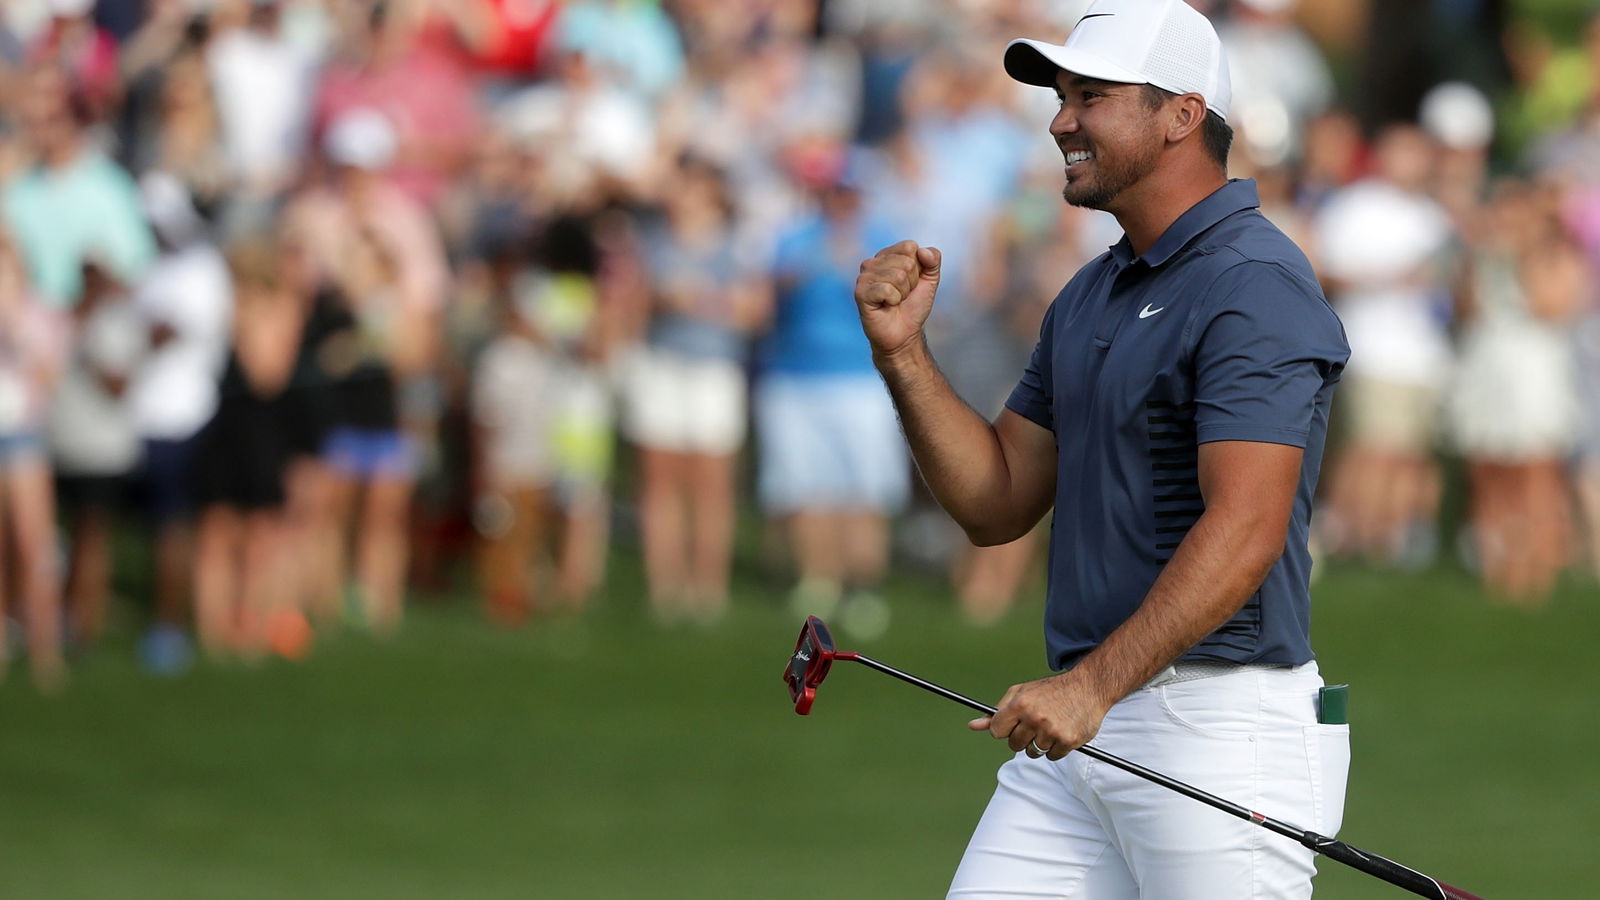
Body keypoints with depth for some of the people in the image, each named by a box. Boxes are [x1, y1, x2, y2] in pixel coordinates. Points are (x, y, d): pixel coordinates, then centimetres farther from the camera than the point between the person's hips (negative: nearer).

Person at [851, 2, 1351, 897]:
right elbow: (997, 501, 18)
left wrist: (1092, 686, -30)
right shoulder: (1090, 297, 18)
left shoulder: (1256, 286, -13)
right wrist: (903, 351, 4)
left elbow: (1245, 531, -23)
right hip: (1080, 725, 8)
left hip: (1222, 730, -8)